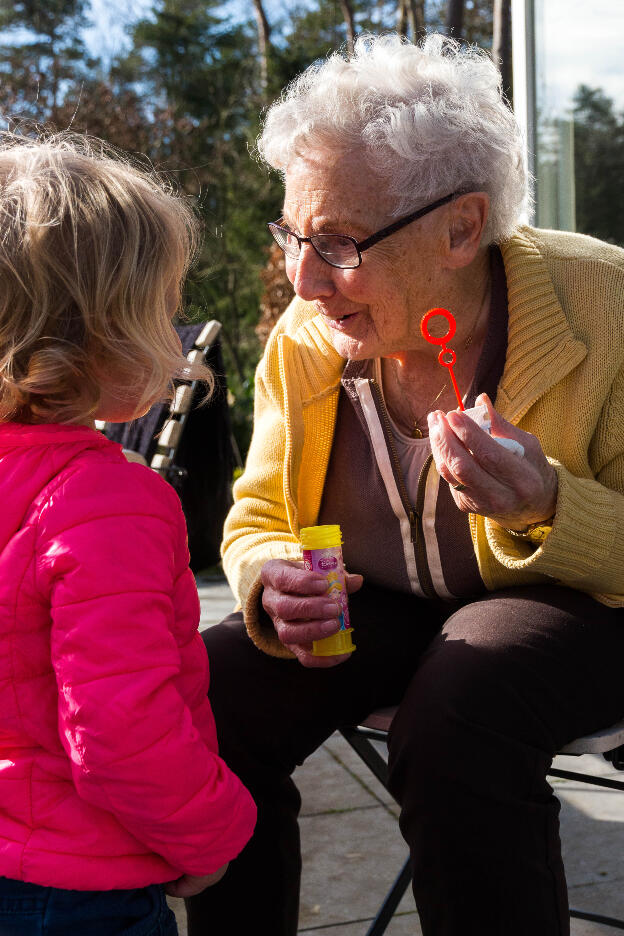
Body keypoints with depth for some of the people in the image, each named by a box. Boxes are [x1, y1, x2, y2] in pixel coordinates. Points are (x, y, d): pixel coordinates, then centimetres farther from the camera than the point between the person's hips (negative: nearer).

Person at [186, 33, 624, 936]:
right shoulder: (303, 338, -7)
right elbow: (256, 518, 3)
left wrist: (549, 507, -35)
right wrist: (271, 586, -21)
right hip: (379, 607, 4)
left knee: (454, 715, -35)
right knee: (209, 696, -18)